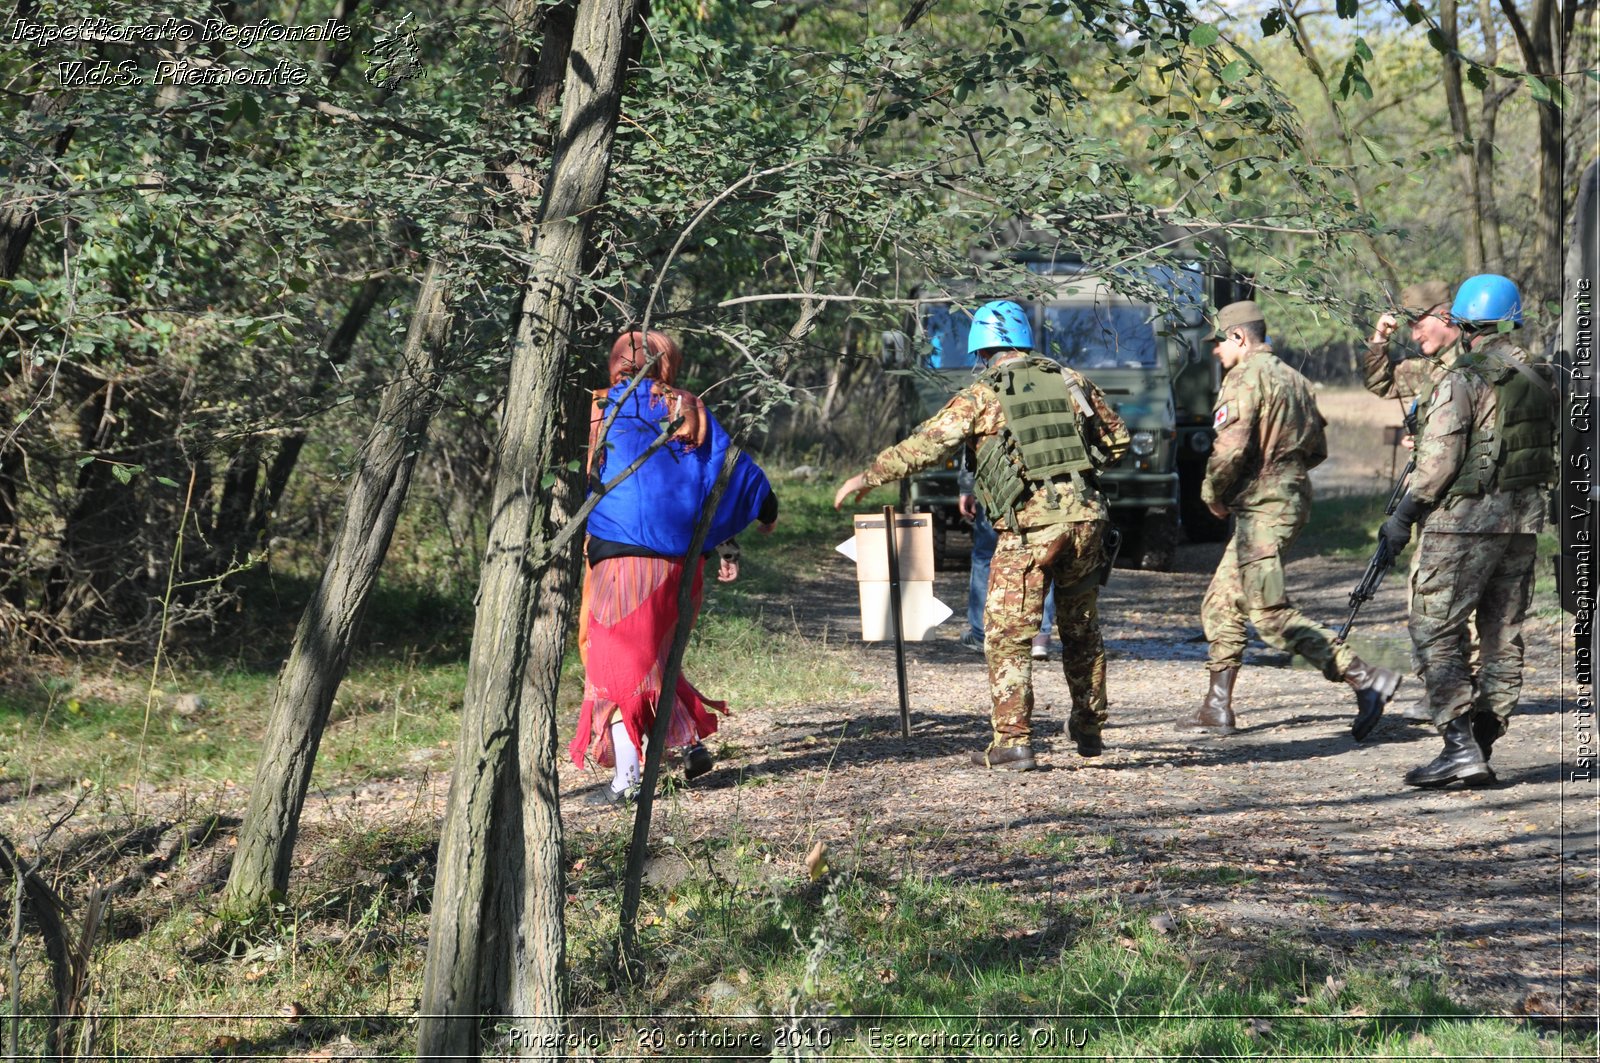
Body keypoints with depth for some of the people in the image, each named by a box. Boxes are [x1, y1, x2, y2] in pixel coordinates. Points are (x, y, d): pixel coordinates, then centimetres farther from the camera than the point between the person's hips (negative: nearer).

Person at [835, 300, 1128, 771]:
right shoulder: (1069, 380, 12)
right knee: (1081, 629, 20)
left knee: (1007, 635, 1)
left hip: (1030, 523, -5)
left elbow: (926, 445, 2)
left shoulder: (981, 395, 0)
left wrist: (868, 477, 13)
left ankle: (1012, 741, -7)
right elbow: (1117, 439, 18)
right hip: (1085, 514, 5)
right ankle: (1089, 729, 30)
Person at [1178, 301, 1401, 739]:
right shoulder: (1292, 378, 18)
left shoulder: (1245, 377, -11)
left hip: (1262, 505, -10)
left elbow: (1230, 448, -21)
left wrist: (1213, 492, -5)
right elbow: (1317, 448, 21)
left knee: (1271, 613, -13)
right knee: (1221, 604, 15)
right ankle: (1217, 708, 17)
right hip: (1293, 495, 10)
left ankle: (1367, 679, -18)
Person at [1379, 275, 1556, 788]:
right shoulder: (1536, 378, 10)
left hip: (1465, 519, -7)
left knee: (1435, 632, -3)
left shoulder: (1461, 379, -12)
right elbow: (1547, 448, 15)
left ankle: (1460, 746, -12)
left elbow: (1440, 459, -16)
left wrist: (1403, 516, -8)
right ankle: (1482, 743, 12)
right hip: (1523, 521, 7)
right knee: (1502, 636, 10)